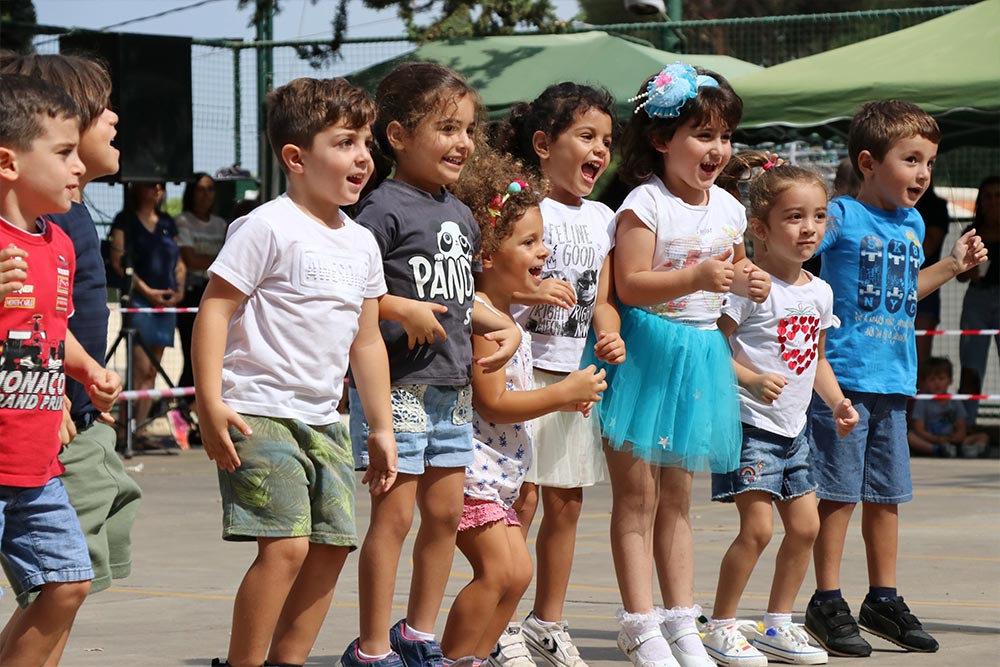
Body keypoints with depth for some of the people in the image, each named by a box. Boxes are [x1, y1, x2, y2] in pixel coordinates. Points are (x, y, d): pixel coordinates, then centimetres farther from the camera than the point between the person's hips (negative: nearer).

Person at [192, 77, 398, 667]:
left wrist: (382, 427, 19)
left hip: (322, 419, 8)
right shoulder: (268, 228, -10)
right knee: (286, 545, -16)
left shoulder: (361, 243, 13)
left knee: (333, 546, 5)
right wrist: (211, 403, -19)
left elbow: (367, 341, 20)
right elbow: (215, 309, -12)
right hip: (259, 414, -8)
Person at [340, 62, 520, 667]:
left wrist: (505, 326, 11)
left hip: (452, 387, 8)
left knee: (445, 515, 13)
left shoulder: (461, 215, 14)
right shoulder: (385, 209, -12)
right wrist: (401, 310, -23)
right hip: (397, 384, -8)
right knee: (394, 515, -6)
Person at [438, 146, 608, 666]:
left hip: (500, 474, 10)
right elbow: (491, 403, -21)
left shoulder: (510, 318, 14)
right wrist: (564, 392, -15)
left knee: (517, 571, 11)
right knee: (499, 570, -16)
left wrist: (563, 398, 11)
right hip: (471, 467, -10)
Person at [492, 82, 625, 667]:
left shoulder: (602, 218, 13)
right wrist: (527, 293, -23)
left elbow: (603, 297, 14)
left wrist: (612, 337, -5)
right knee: (520, 497, -9)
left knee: (566, 503, 12)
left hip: (573, 373, 7)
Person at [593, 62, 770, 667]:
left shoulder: (727, 209, 8)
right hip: (648, 354, -7)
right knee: (637, 494, -4)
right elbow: (630, 284, -20)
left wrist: (748, 282, 0)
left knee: (677, 497, 14)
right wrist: (695, 279, -32)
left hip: (701, 353, 7)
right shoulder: (645, 205, -13)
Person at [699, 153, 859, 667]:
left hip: (793, 428, 8)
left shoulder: (820, 292, 9)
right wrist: (752, 379, -29)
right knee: (758, 526, -13)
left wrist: (837, 401, 7)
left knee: (805, 525, 8)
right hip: (749, 424, -8)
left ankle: (777, 625, 20)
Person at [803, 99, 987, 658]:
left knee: (886, 496, 13)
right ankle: (827, 603, 5)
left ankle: (884, 600, 22)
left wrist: (952, 265, 24)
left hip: (894, 381, 7)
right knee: (838, 494, -3)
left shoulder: (913, 224, 14)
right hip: (844, 376, -7)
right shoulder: (840, 216, -9)